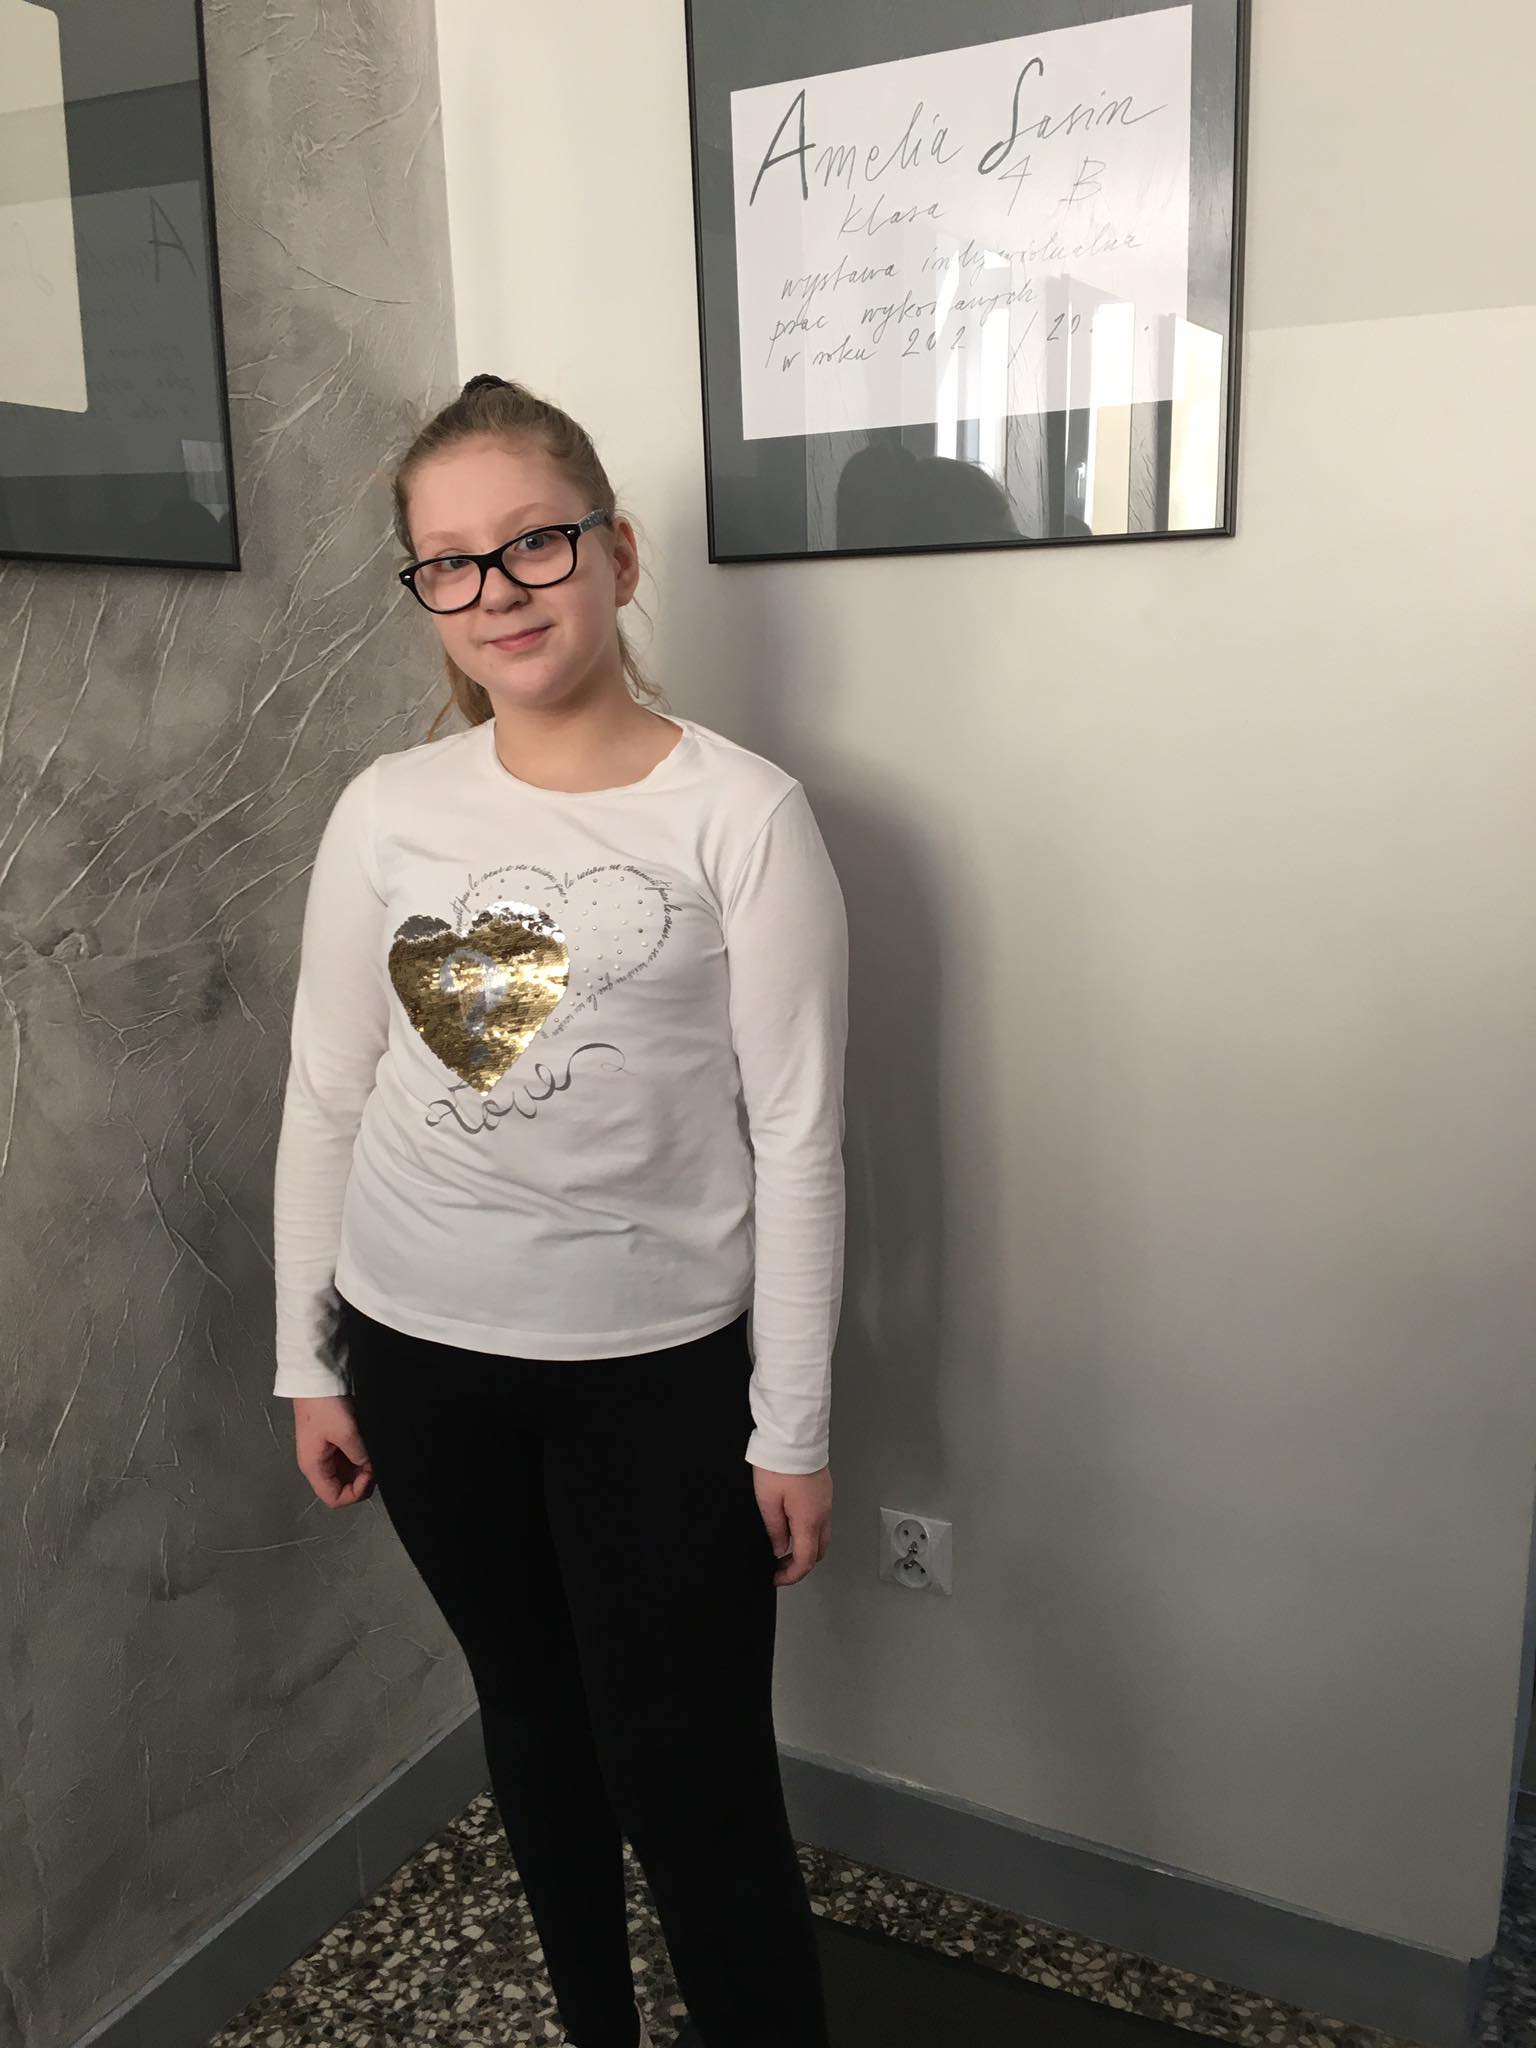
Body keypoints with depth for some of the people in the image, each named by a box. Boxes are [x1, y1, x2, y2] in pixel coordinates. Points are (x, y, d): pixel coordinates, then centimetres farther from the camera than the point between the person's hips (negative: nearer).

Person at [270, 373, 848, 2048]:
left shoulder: (740, 814, -12)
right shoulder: (385, 811, -1)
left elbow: (795, 1136, -10)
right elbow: (326, 1100, 5)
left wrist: (791, 1424, -8)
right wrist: (308, 1360, 8)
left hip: (659, 1366, -4)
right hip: (420, 1351, 4)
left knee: (692, 1781, 2)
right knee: (531, 1715, 22)